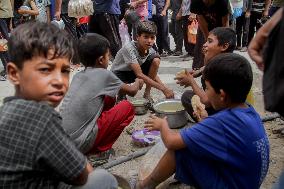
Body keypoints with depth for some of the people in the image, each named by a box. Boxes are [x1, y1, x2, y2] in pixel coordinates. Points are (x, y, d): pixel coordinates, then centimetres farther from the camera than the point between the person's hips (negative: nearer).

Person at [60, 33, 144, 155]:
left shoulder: (78, 76, 12)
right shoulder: (104, 74, -5)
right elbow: (132, 91, 11)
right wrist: (137, 83, 35)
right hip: (79, 144, -7)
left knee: (108, 97, 18)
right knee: (127, 107, 1)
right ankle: (98, 150, 2)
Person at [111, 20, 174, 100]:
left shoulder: (151, 51, -16)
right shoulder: (129, 48, -33)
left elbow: (153, 74, -6)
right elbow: (139, 75, -38)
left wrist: (165, 88, -23)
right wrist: (163, 89, -41)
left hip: (134, 73, 6)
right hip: (119, 74, -6)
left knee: (155, 60, -18)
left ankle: (147, 93, -7)